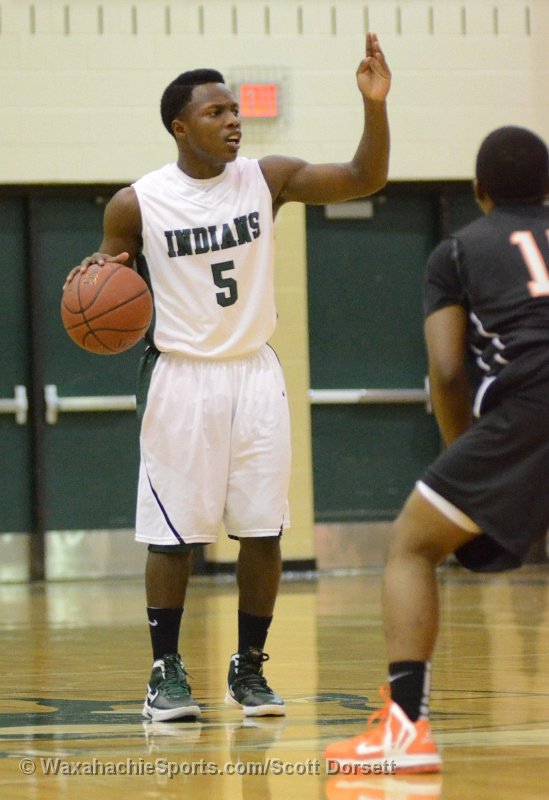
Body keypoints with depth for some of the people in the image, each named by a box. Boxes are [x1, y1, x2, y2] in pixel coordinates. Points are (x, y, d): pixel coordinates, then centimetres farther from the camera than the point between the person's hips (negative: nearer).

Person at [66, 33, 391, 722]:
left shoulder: (267, 179, -1)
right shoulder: (136, 205, -7)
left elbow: (364, 178, -8)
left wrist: (375, 105, -23)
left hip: (254, 374, 3)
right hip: (179, 376, -3)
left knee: (263, 529, 2)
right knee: (172, 534, -2)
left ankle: (249, 668, 15)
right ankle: (166, 672, 10)